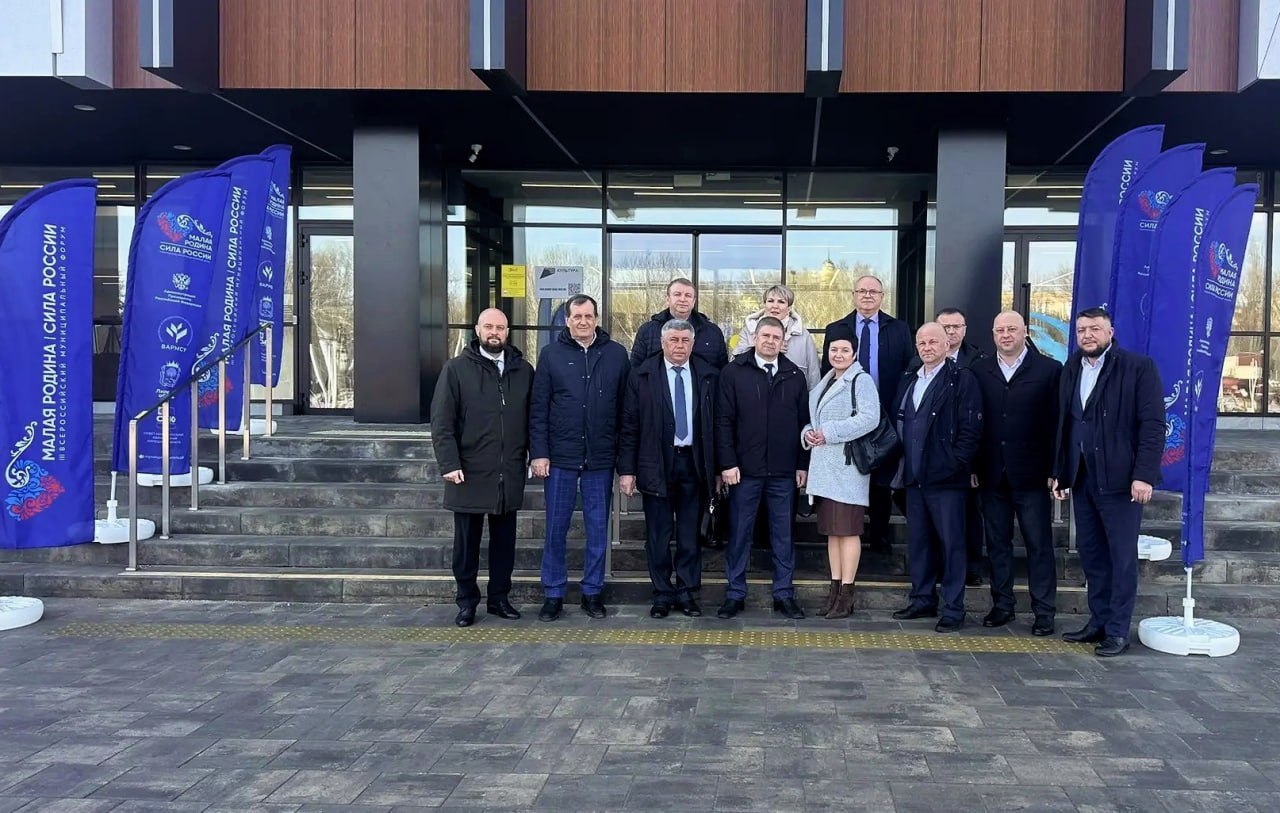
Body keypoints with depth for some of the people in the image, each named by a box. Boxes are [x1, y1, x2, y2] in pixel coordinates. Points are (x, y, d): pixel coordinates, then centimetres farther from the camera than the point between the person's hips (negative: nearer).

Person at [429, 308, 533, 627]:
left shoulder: (523, 370, 7)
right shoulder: (456, 369, -2)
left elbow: (532, 419, 10)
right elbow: (441, 422, -5)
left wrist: (533, 457, 3)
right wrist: (450, 464, -13)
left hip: (509, 475, 3)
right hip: (469, 474, -2)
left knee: (504, 541, 11)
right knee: (467, 542, 7)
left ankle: (499, 597, 23)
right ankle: (467, 601, 18)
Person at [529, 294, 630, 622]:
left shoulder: (616, 354, 3)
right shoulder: (551, 354, 1)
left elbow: (626, 408, 4)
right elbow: (538, 408, 1)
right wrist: (538, 453, -5)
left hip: (600, 459, 1)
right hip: (560, 458, -1)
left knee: (598, 529, 9)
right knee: (555, 529, 6)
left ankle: (593, 592, 21)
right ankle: (553, 594, 17)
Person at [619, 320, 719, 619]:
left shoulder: (708, 376, 4)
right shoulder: (642, 376, 0)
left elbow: (715, 424, 5)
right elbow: (629, 426, -1)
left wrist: (717, 468, 3)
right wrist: (626, 469, -6)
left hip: (694, 464, 1)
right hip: (656, 465, -1)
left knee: (690, 535, 7)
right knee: (658, 535, 5)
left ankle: (687, 593, 18)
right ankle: (662, 595, 16)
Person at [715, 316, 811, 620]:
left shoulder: (795, 375, 7)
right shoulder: (734, 373, -1)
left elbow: (804, 422, 8)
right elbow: (724, 421, -4)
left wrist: (803, 464, 3)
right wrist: (727, 463, -9)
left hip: (784, 472, 2)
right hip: (745, 470, -2)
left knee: (783, 535, 9)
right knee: (739, 534, 6)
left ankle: (784, 594, 19)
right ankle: (735, 594, 16)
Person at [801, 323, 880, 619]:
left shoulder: (861, 381, -5)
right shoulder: (823, 383, 19)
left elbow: (870, 418, -18)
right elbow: (810, 417, 23)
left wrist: (829, 433, -18)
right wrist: (807, 433, -1)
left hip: (848, 466, -8)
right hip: (825, 467, 8)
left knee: (848, 530, -4)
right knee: (832, 530, 10)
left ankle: (846, 594, 0)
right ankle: (835, 589, 17)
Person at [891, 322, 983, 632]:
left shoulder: (962, 379, -6)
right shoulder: (909, 381, 15)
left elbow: (972, 429, -12)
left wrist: (956, 464, -16)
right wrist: (902, 465, 9)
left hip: (946, 478, -7)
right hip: (914, 477, 7)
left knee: (951, 543, 0)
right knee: (918, 541, 13)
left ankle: (953, 609, 7)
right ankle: (923, 600, 24)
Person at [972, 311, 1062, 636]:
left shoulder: (1049, 369, 0)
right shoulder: (979, 370, 7)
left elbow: (1056, 423, -4)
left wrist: (1053, 470, -9)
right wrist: (973, 467, -1)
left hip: (1031, 473, -3)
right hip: (992, 473, 3)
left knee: (1039, 544, 3)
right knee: (997, 542, 10)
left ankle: (1044, 611, 11)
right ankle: (1002, 605, 20)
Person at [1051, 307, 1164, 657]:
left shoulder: (1139, 367, -7)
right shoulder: (1071, 369, 11)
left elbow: (1152, 425, -11)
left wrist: (1143, 475, -17)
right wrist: (1059, 472, 10)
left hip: (1120, 479, -6)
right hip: (1081, 478, 6)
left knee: (1122, 557, 1)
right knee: (1090, 553, 11)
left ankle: (1118, 631, 9)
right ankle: (1099, 622, 22)